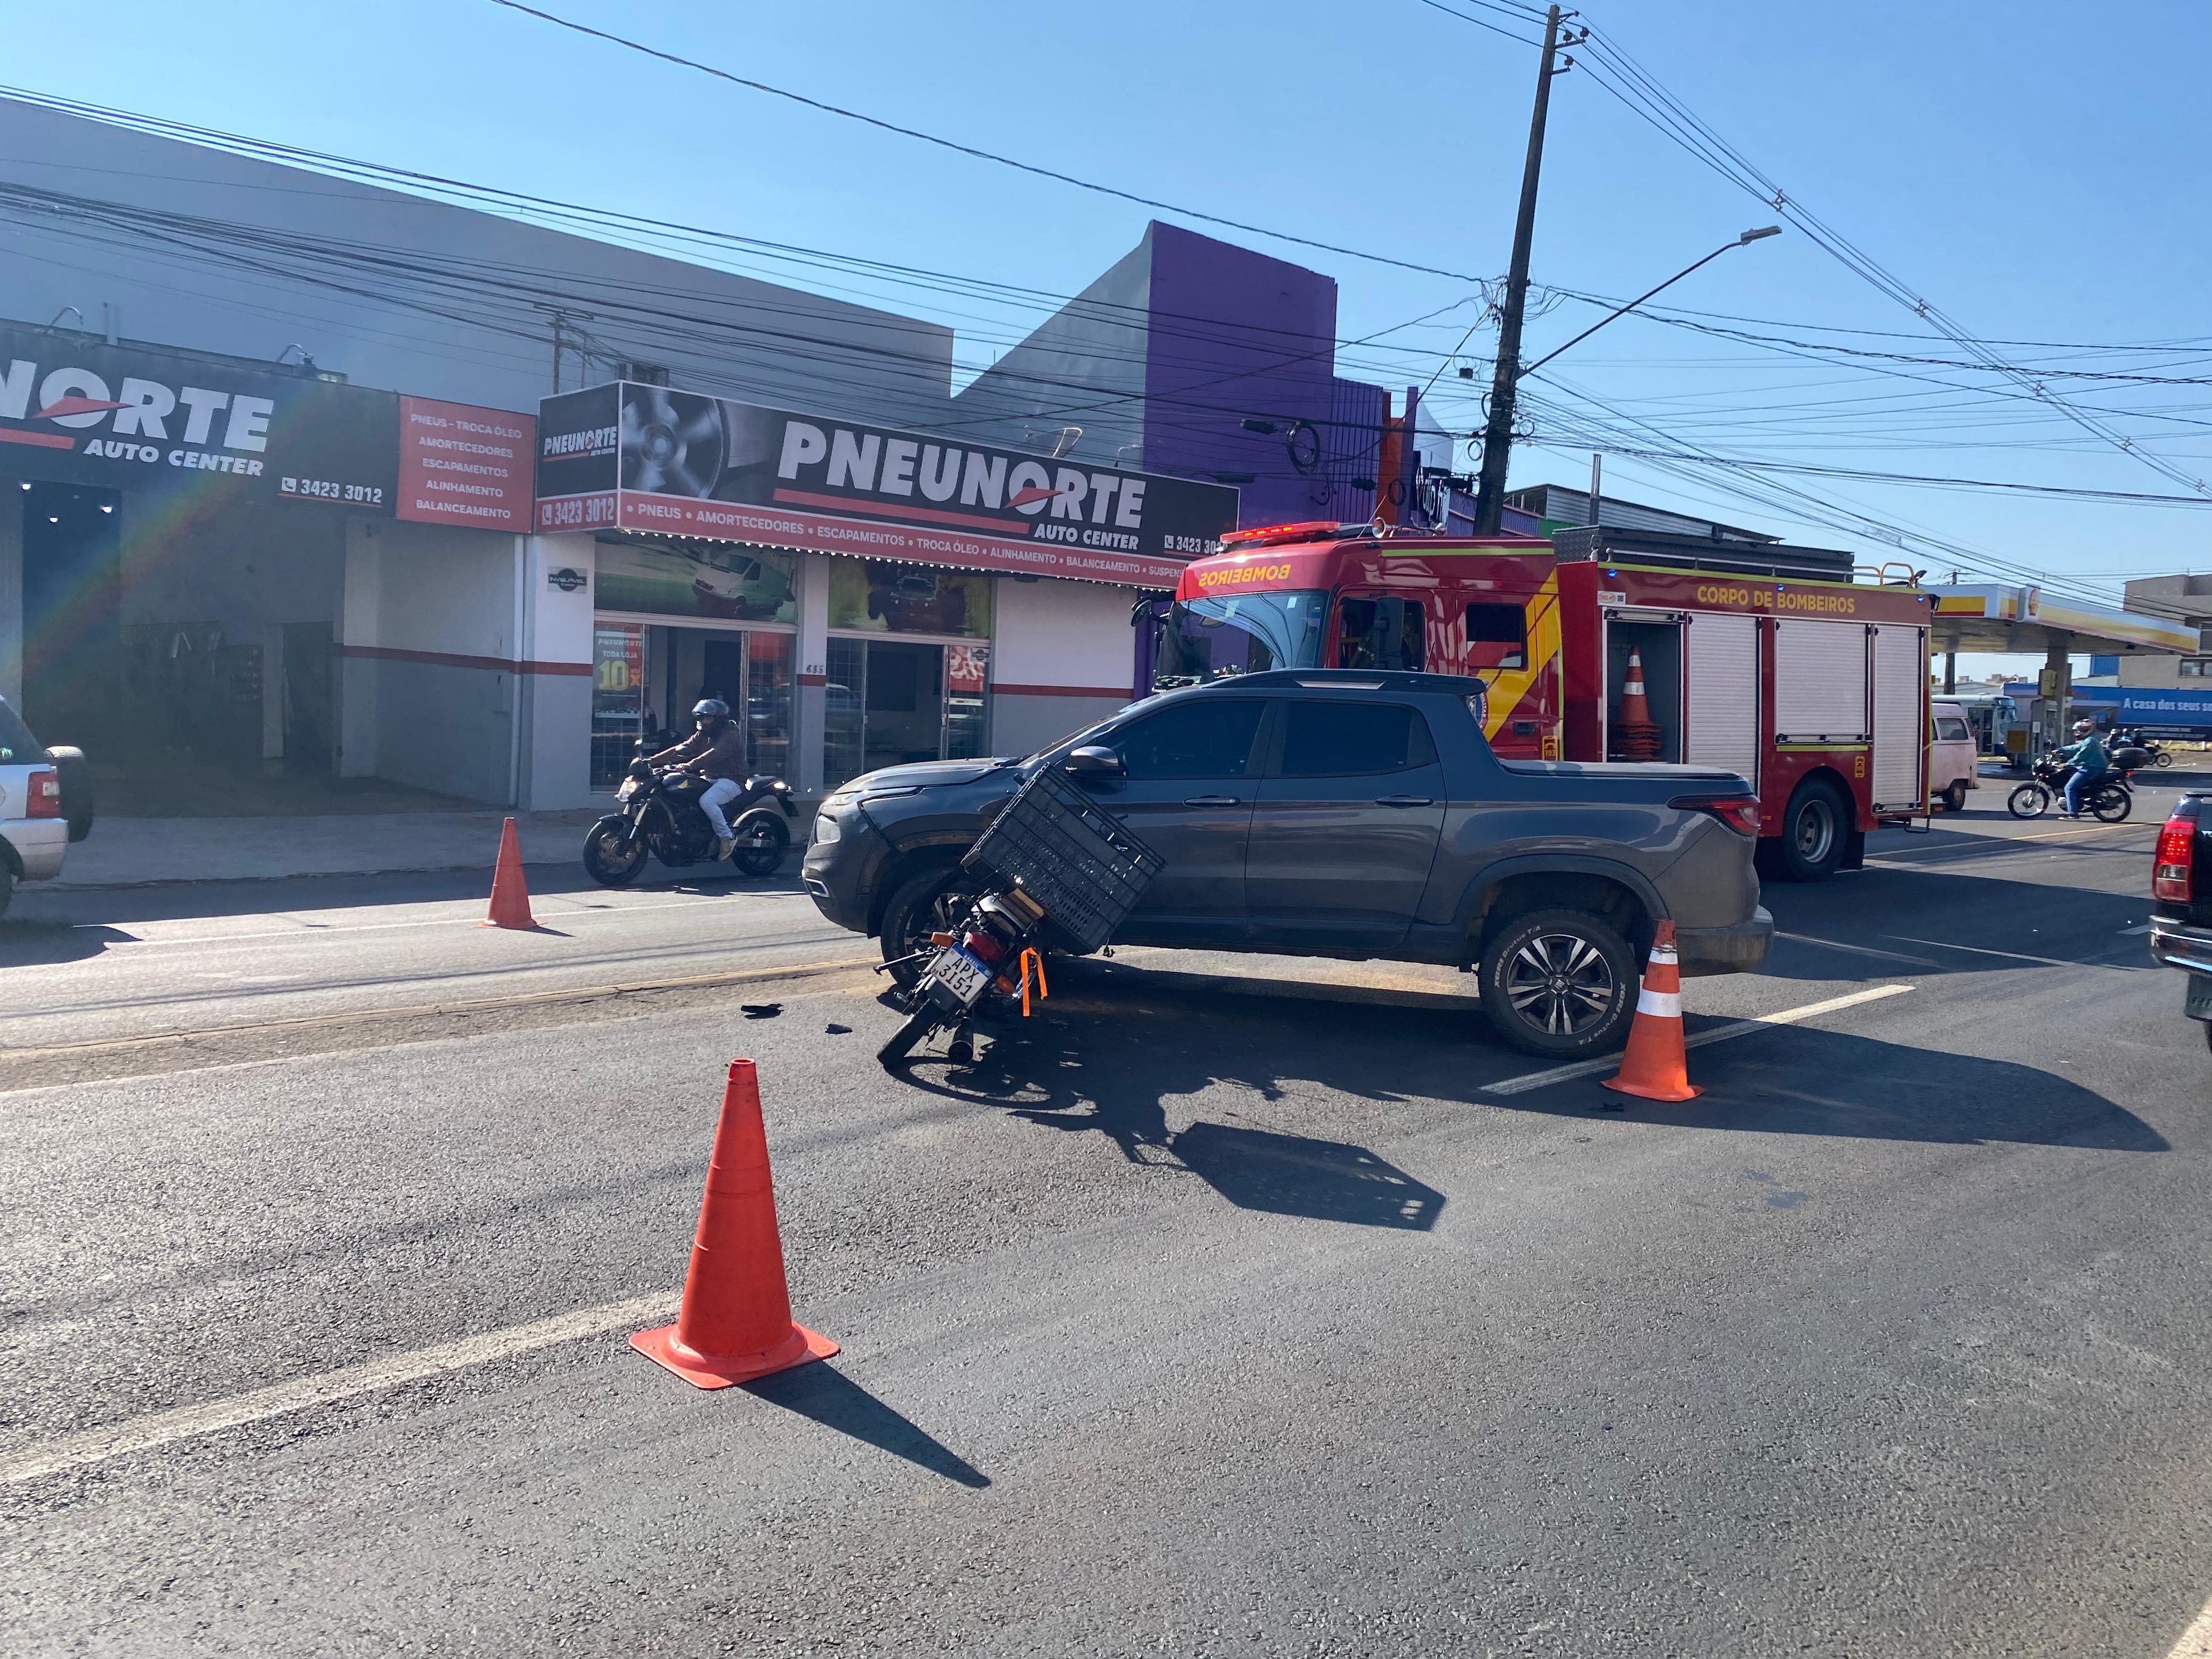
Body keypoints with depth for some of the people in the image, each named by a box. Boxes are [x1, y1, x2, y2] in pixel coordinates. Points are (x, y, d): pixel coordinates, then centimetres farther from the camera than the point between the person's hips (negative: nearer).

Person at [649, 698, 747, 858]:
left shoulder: (730, 734, -14)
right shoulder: (703, 735, 14)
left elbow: (714, 755, -30)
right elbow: (684, 748, 7)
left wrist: (690, 765, -43)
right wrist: (654, 760, -3)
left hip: (731, 780, -9)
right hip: (710, 778, 9)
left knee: (706, 801, -34)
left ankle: (727, 837, -21)